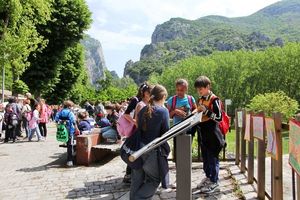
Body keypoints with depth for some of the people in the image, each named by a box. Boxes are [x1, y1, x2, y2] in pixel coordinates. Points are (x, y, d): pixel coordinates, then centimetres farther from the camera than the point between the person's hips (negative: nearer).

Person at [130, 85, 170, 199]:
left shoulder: (143, 110, 7)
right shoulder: (163, 111, -9)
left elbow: (139, 128, 11)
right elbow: (166, 132, -6)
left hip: (139, 148, 6)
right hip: (152, 150, -6)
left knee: (137, 180, 17)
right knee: (154, 180, 11)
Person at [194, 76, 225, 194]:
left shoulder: (214, 100, -13)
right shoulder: (200, 100, 11)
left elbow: (219, 117, -18)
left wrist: (206, 111, -25)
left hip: (212, 133, -8)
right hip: (203, 133, 8)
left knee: (212, 158, 2)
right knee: (205, 157, 17)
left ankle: (214, 181, 14)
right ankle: (208, 177, 32)